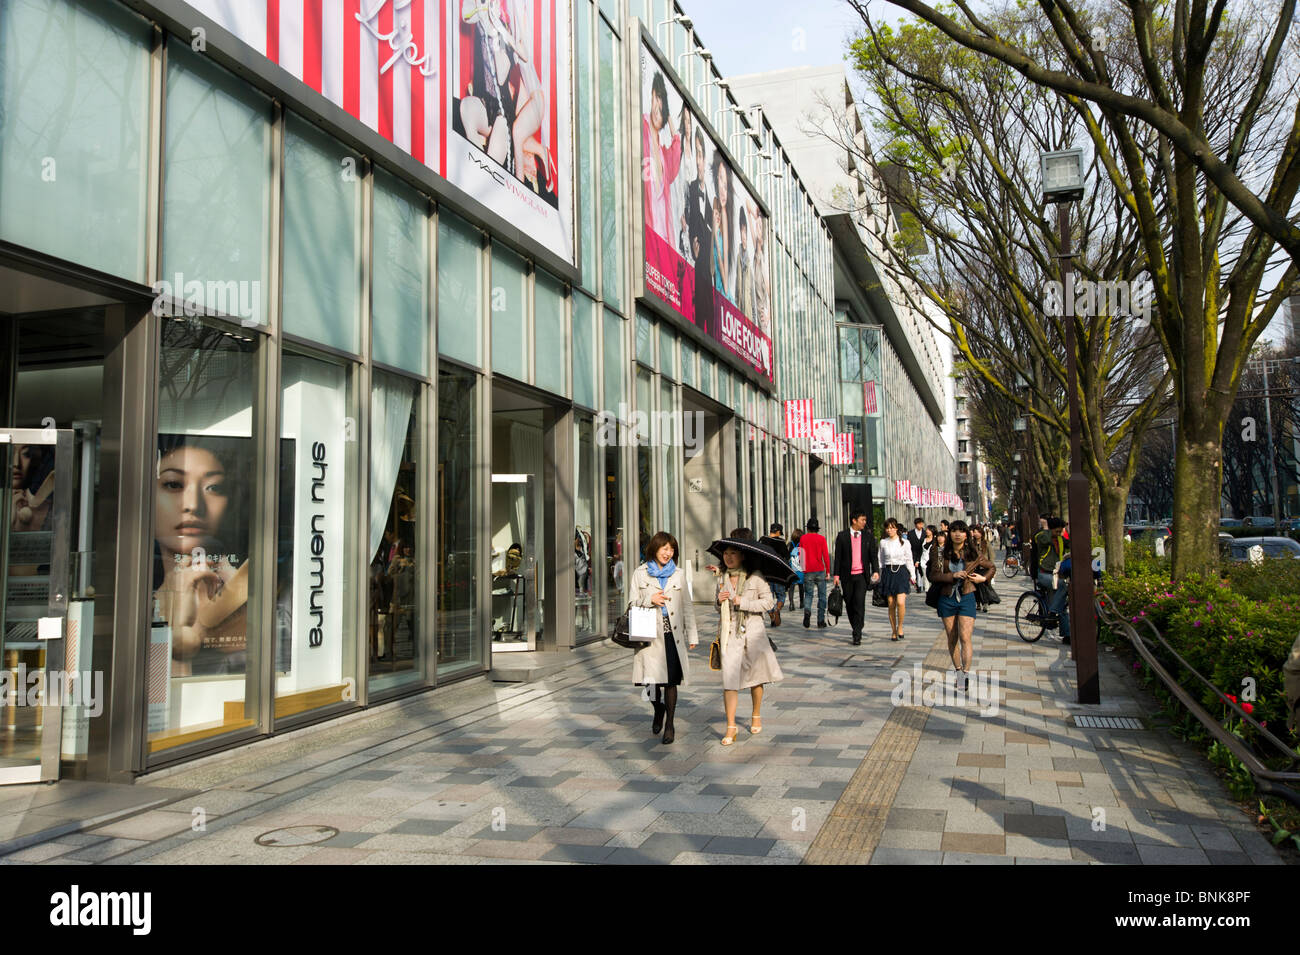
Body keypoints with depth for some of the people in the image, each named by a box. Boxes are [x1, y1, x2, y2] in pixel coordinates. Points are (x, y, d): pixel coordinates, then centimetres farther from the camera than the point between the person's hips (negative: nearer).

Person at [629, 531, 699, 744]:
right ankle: (658, 709, 29)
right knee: (650, 679, -2)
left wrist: (692, 635, 7)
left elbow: (687, 606, 11)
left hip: (672, 634, 0)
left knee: (671, 680, -3)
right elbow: (632, 603, 9)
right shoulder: (640, 573, 8)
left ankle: (669, 724, 12)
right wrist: (650, 600, -11)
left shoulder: (679, 574, 11)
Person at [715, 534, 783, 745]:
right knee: (729, 678, -7)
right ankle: (731, 727, -4)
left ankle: (757, 716, 31)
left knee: (755, 674, 10)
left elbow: (768, 601, -7)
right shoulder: (722, 579, 11)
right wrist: (719, 602, 0)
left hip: (752, 631, -3)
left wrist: (743, 602, -14)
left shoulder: (755, 576, -3)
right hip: (729, 632, 3)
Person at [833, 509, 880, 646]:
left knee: (859, 603, -12)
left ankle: (857, 635, -10)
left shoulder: (867, 537, 7)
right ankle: (856, 629, 27)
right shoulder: (842, 536, 2)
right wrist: (836, 575, -3)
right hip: (847, 576, 1)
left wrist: (876, 571, -6)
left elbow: (873, 555, 9)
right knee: (849, 604, 8)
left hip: (861, 575, 0)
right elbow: (838, 556, 3)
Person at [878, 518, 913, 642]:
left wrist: (912, 576, 3)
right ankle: (894, 632, 11)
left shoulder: (904, 543, 1)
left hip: (901, 572, -2)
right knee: (891, 605, 2)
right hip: (888, 573, 2)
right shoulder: (883, 542, 6)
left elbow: (909, 560, 5)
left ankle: (900, 627, 6)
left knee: (900, 603, -15)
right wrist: (880, 575, 13)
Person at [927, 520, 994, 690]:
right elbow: (934, 575, -7)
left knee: (965, 638, -11)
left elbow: (990, 567, 19)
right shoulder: (941, 554, 0)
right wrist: (953, 576, -18)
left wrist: (982, 578, 1)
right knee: (952, 638, 8)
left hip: (966, 598, -1)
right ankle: (958, 669, 22)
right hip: (946, 599, 1)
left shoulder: (973, 554, 2)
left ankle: (966, 674, -12)